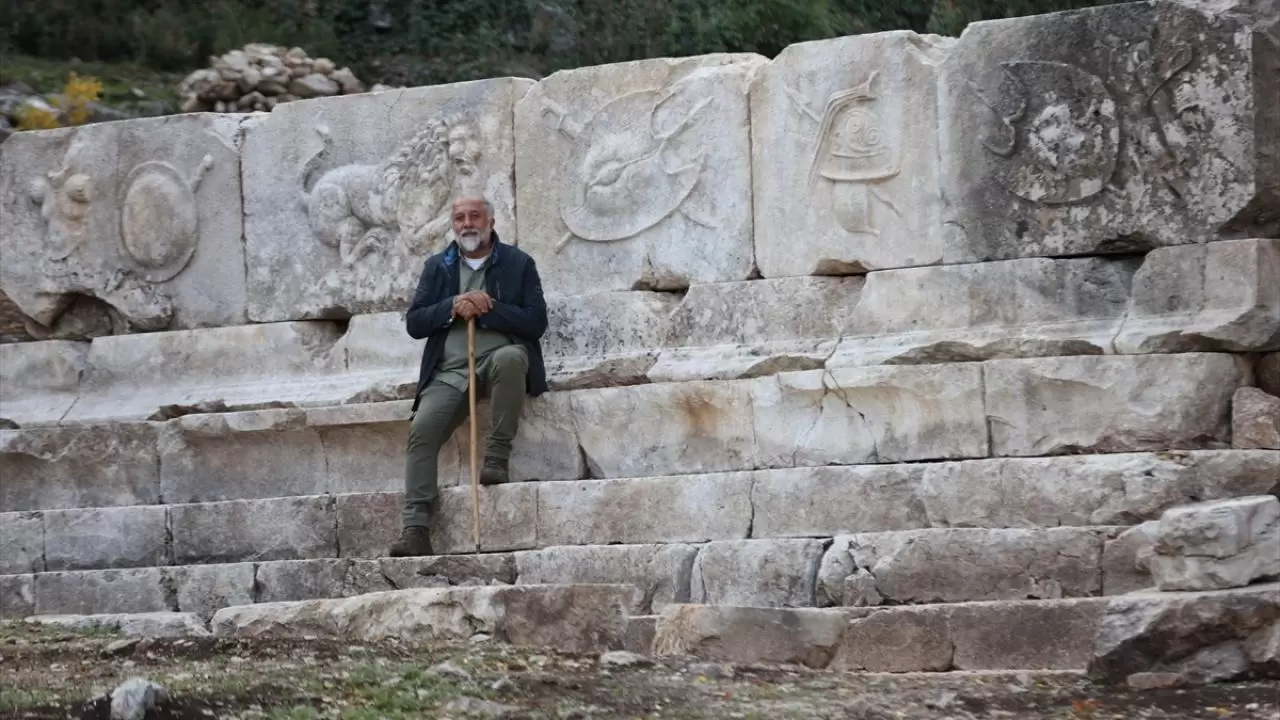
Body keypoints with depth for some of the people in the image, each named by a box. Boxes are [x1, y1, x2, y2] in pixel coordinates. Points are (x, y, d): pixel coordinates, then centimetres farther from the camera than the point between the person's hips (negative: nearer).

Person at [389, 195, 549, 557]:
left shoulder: (518, 263, 8)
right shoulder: (437, 266, 16)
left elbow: (536, 322, -1)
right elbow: (414, 323, 8)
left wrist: (488, 309, -13)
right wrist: (452, 307, -10)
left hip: (500, 361, -2)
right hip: (450, 372, 2)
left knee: (510, 357, -39)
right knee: (422, 429, -24)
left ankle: (497, 457, -26)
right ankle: (414, 529, -31)